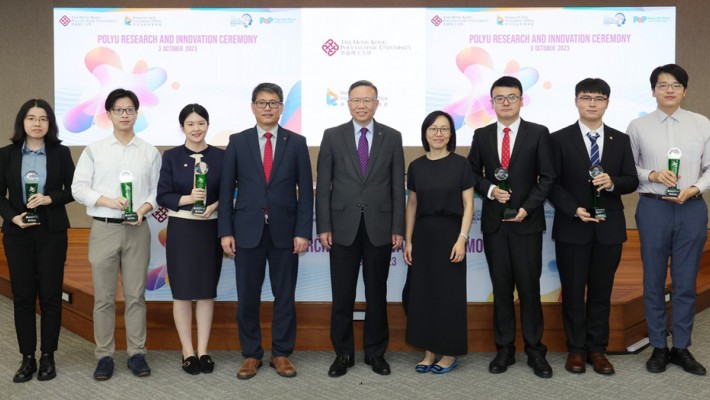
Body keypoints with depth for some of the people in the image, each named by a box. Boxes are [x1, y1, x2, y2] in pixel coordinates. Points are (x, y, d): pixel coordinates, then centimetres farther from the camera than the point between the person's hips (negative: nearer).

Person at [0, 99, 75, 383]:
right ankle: (27, 358, 13)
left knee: (50, 295, 3)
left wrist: (50, 199, -14)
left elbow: (73, 190, 3)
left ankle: (48, 357, 14)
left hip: (52, 233, -1)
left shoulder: (61, 153, 2)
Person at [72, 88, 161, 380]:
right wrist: (108, 201, -14)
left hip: (137, 230, 0)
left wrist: (144, 209, -14)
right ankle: (104, 356, 13)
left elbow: (157, 190, 5)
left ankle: (137, 354, 13)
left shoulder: (150, 152, 8)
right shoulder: (94, 150, 6)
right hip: (104, 229, 0)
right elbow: (78, 188, 1)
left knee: (136, 295, 5)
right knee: (104, 297, 4)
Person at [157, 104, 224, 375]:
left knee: (207, 290, 6)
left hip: (210, 229, 1)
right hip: (181, 229, -1)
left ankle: (203, 351, 17)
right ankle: (188, 352, 14)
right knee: (182, 291, 3)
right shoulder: (171, 156, 1)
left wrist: (214, 206, -15)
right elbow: (163, 196, -3)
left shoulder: (220, 156, 3)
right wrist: (187, 199, -20)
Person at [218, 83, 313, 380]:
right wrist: (225, 231, -3)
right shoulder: (237, 142, 4)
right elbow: (226, 189, 3)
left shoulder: (296, 142, 3)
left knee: (285, 296, 7)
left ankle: (281, 354, 21)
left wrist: (303, 231, -6)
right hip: (248, 231, 0)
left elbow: (305, 190, 1)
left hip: (285, 232, 0)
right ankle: (251, 355, 21)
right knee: (247, 297, 6)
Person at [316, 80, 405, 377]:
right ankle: (343, 353, 19)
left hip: (379, 227, 1)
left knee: (376, 293, 10)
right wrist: (323, 226, -5)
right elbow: (323, 185, 1)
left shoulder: (392, 137, 5)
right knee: (342, 294, 6)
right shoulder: (332, 136, 4)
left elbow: (398, 186, 3)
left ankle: (375, 351, 23)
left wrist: (398, 228, -1)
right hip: (343, 227, 0)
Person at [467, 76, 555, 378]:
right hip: (494, 222, 2)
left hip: (527, 221, -2)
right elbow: (473, 173, 11)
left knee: (529, 287, 1)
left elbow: (547, 177, -1)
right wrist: (489, 190, -9)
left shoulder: (538, 134, 1)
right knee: (501, 288, 8)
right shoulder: (481, 135, 8)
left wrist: (528, 207, -11)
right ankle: (504, 349, 17)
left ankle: (535, 351, 14)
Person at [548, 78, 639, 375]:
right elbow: (552, 184, -4)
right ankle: (576, 349, 18)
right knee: (573, 291, 6)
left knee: (601, 292, 9)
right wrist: (575, 210, -16)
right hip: (572, 228, -2)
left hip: (609, 228, 2)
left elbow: (632, 181, 5)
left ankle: (597, 349, 20)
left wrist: (612, 182, -16)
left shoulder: (621, 140, 8)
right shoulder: (560, 139, -1)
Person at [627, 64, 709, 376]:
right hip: (653, 208, -1)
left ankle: (681, 348, 22)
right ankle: (659, 347, 21)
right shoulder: (638, 126, 1)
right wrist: (652, 175, -15)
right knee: (654, 280, 7)